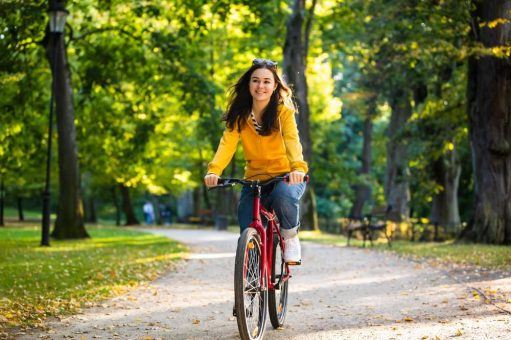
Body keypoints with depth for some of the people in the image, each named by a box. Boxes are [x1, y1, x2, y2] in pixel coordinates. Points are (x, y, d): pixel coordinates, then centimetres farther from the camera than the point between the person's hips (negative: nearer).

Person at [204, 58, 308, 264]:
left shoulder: (283, 112, -10)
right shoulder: (239, 116, -3)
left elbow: (292, 140, -27)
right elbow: (227, 144, -17)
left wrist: (298, 167, -48)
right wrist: (214, 170, -37)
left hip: (285, 176, -2)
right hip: (254, 179, 3)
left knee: (284, 197, -37)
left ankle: (290, 236, -7)